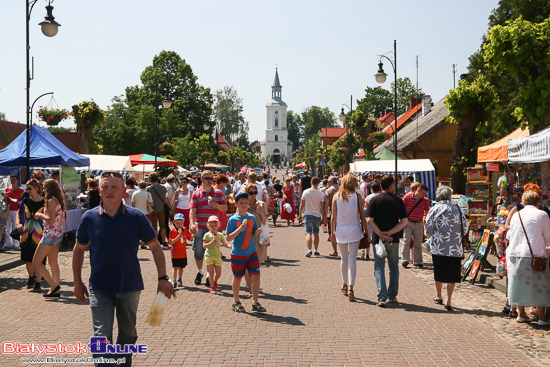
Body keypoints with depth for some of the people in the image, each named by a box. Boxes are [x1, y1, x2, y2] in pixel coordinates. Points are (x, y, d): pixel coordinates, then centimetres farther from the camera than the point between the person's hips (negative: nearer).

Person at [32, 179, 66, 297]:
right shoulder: (60, 200, 11)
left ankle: (54, 285, -8)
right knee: (53, 263, 12)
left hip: (50, 235, -9)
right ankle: (55, 290, 13)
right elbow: (64, 218, 16)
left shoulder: (51, 201, -16)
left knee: (36, 262, -2)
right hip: (58, 234, 9)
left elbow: (51, 220, -23)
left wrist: (40, 215, -7)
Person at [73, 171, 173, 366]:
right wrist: (78, 282, 9)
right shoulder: (89, 218, -3)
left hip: (130, 287, 1)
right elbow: (79, 249, 9)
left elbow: (155, 247, 0)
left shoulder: (136, 217, -6)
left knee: (128, 334, 18)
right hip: (100, 289, -1)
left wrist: (163, 278, -6)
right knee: (102, 337, -8)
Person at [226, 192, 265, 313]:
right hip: (238, 254, -4)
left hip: (252, 253, 4)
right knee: (237, 278, 9)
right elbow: (228, 238, -12)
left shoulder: (252, 217, 6)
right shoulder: (233, 219, -8)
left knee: (255, 276, -4)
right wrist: (239, 229, -25)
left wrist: (257, 232, -8)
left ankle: (255, 303, 6)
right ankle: (236, 302, 27)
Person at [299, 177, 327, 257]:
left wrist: (300, 214, 13)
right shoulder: (320, 193, -4)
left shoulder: (306, 192, -4)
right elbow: (322, 207, -1)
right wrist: (323, 218, 7)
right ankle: (316, 250, 23)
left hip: (307, 215, -1)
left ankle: (309, 250, -20)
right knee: (316, 233, 15)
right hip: (317, 216, 1)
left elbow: (302, 205, 1)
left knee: (308, 233, -4)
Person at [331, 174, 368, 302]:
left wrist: (332, 231, 10)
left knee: (344, 259, 16)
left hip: (341, 231, 2)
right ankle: (350, 289, -11)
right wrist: (366, 230, 6)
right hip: (354, 230, -2)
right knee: (352, 259, -3)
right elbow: (362, 215, -3)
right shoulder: (357, 196, -5)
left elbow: (333, 217, 0)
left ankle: (344, 285, 28)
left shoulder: (336, 196, -1)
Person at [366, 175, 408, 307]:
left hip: (378, 239, -1)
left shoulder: (375, 200, -3)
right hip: (394, 240, 1)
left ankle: (382, 297, -10)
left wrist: (381, 234, -14)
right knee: (394, 267, 17)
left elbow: (370, 220, -12)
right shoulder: (398, 201, 0)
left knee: (379, 268, 2)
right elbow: (404, 222, -6)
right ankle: (392, 296, 22)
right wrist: (389, 233, -11)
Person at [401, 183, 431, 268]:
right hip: (408, 223, -2)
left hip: (419, 224, 2)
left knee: (418, 243, 6)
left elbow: (427, 212, 10)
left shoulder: (425, 200, 1)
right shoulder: (407, 197, -6)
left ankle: (418, 261, 16)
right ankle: (404, 260, -8)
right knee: (406, 241, -10)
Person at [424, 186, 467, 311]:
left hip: (438, 247, 1)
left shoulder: (434, 209, -4)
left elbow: (428, 228, -5)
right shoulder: (457, 209, -1)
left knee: (439, 273, 16)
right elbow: (465, 227, 3)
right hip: (455, 248, 0)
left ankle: (438, 296, 33)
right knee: (451, 275, 3)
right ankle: (448, 301, -4)